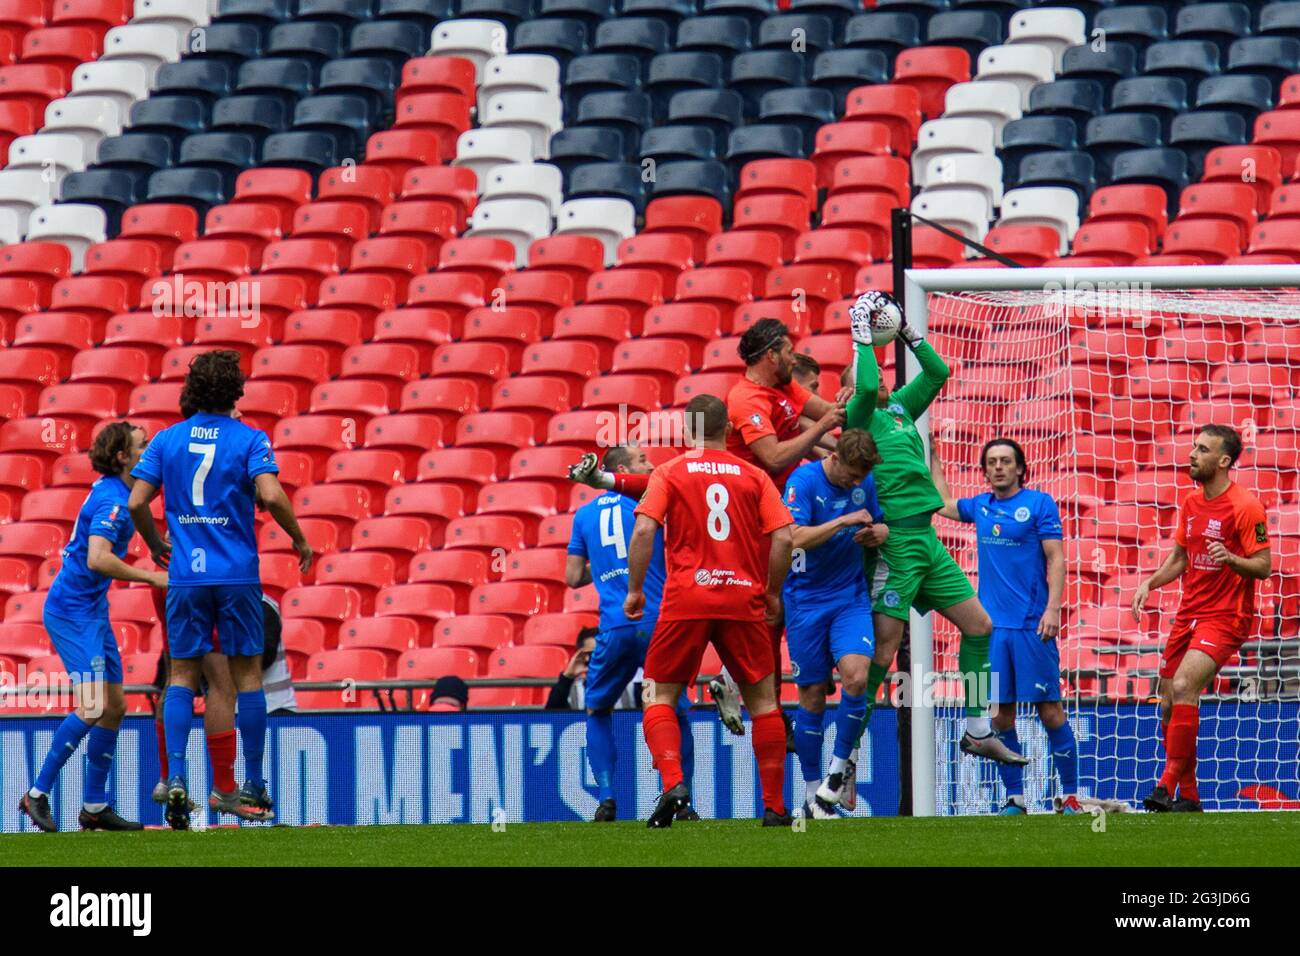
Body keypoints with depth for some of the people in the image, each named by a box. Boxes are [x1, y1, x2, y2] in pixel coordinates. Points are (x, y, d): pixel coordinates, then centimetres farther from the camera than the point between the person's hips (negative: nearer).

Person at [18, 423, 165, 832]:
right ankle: (38, 795, -9)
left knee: (114, 706, 10)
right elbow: (98, 559, -32)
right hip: (72, 610, -10)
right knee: (93, 707, -17)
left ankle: (94, 806, 15)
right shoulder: (112, 501, -19)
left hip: (93, 610, 10)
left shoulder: (114, 492, 10)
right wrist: (152, 577, -27)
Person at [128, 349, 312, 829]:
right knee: (247, 673, 8)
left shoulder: (167, 440, 5)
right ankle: (253, 783, 11)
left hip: (185, 574, 2)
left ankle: (175, 777, -14)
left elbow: (137, 503, 0)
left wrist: (156, 545, 18)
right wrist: (299, 540, -1)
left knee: (182, 676, 3)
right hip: (237, 574, -2)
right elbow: (271, 495, -16)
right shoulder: (249, 439, -3)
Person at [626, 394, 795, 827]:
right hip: (742, 598, 1)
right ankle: (774, 805, 10)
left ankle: (673, 783, -15)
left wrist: (635, 590, 1)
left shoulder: (669, 473, 5)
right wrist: (772, 593, 13)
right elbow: (783, 537, 1)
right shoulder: (754, 477, 9)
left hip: (686, 597, -1)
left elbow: (643, 531, -7)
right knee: (763, 701, 13)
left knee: (659, 695, 8)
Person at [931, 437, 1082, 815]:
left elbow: (1056, 559, -5)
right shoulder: (980, 506, 12)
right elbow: (944, 503, 32)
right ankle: (1015, 798, 8)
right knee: (1000, 715, 2)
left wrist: (1052, 608, -15)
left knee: (1049, 710, -4)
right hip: (992, 626, 5)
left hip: (1032, 626, -5)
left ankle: (1070, 797, 0)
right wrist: (932, 457, 30)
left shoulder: (1040, 504, -1)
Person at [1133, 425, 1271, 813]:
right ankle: (1187, 796, 16)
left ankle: (1170, 782, -22)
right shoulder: (1191, 502, 11)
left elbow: (1263, 567, -12)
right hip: (1189, 613, 8)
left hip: (1225, 617, -8)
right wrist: (1150, 583, 5)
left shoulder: (1245, 507, -11)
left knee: (1183, 687, -26)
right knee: (1169, 705, 5)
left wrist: (1231, 559, -30)